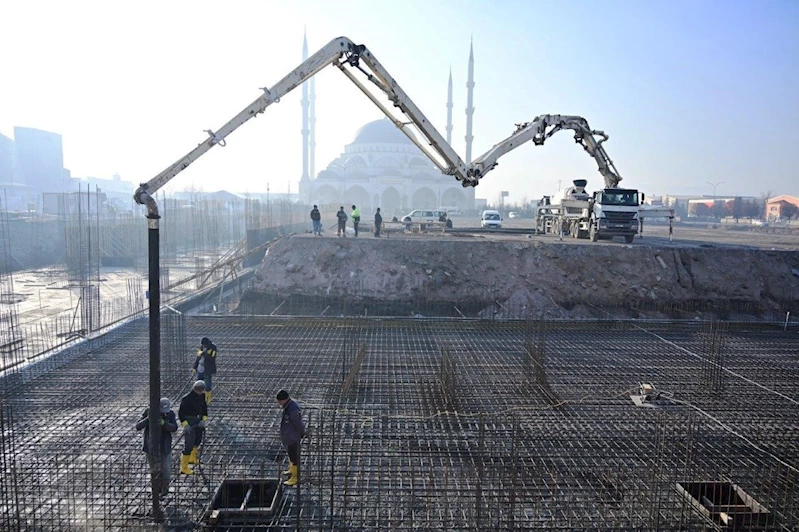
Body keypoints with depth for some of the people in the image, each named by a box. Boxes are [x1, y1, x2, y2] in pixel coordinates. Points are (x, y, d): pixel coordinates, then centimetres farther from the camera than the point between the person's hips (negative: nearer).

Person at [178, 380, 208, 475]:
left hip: (198, 420, 8)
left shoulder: (202, 396, -3)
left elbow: (204, 408, 6)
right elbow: (180, 412, -18)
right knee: (188, 445, -8)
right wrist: (185, 425, -25)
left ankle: (192, 459, 48)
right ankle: (184, 468, 1)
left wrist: (203, 420, -7)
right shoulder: (186, 399, -22)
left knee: (198, 440, 25)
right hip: (189, 422, -8)